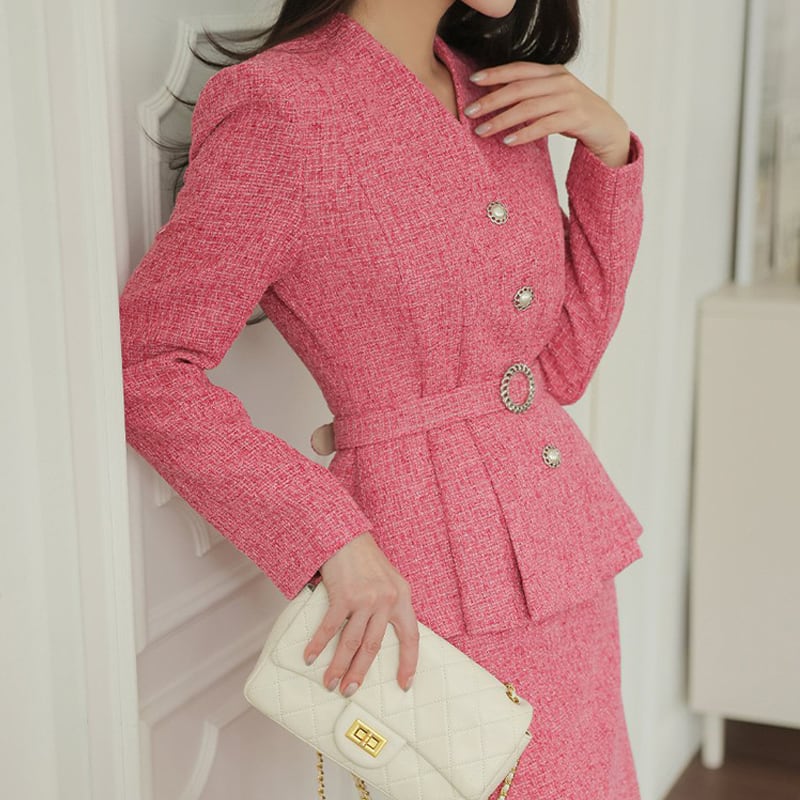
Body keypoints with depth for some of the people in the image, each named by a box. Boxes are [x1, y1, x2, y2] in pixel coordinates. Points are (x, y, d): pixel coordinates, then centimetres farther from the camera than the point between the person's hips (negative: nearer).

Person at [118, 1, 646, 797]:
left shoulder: (502, 93, 9)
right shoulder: (282, 106, -14)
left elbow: (563, 365, 8)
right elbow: (144, 367, -14)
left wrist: (610, 151, -1)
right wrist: (334, 537, -20)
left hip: (569, 564, 7)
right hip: (438, 578, -7)